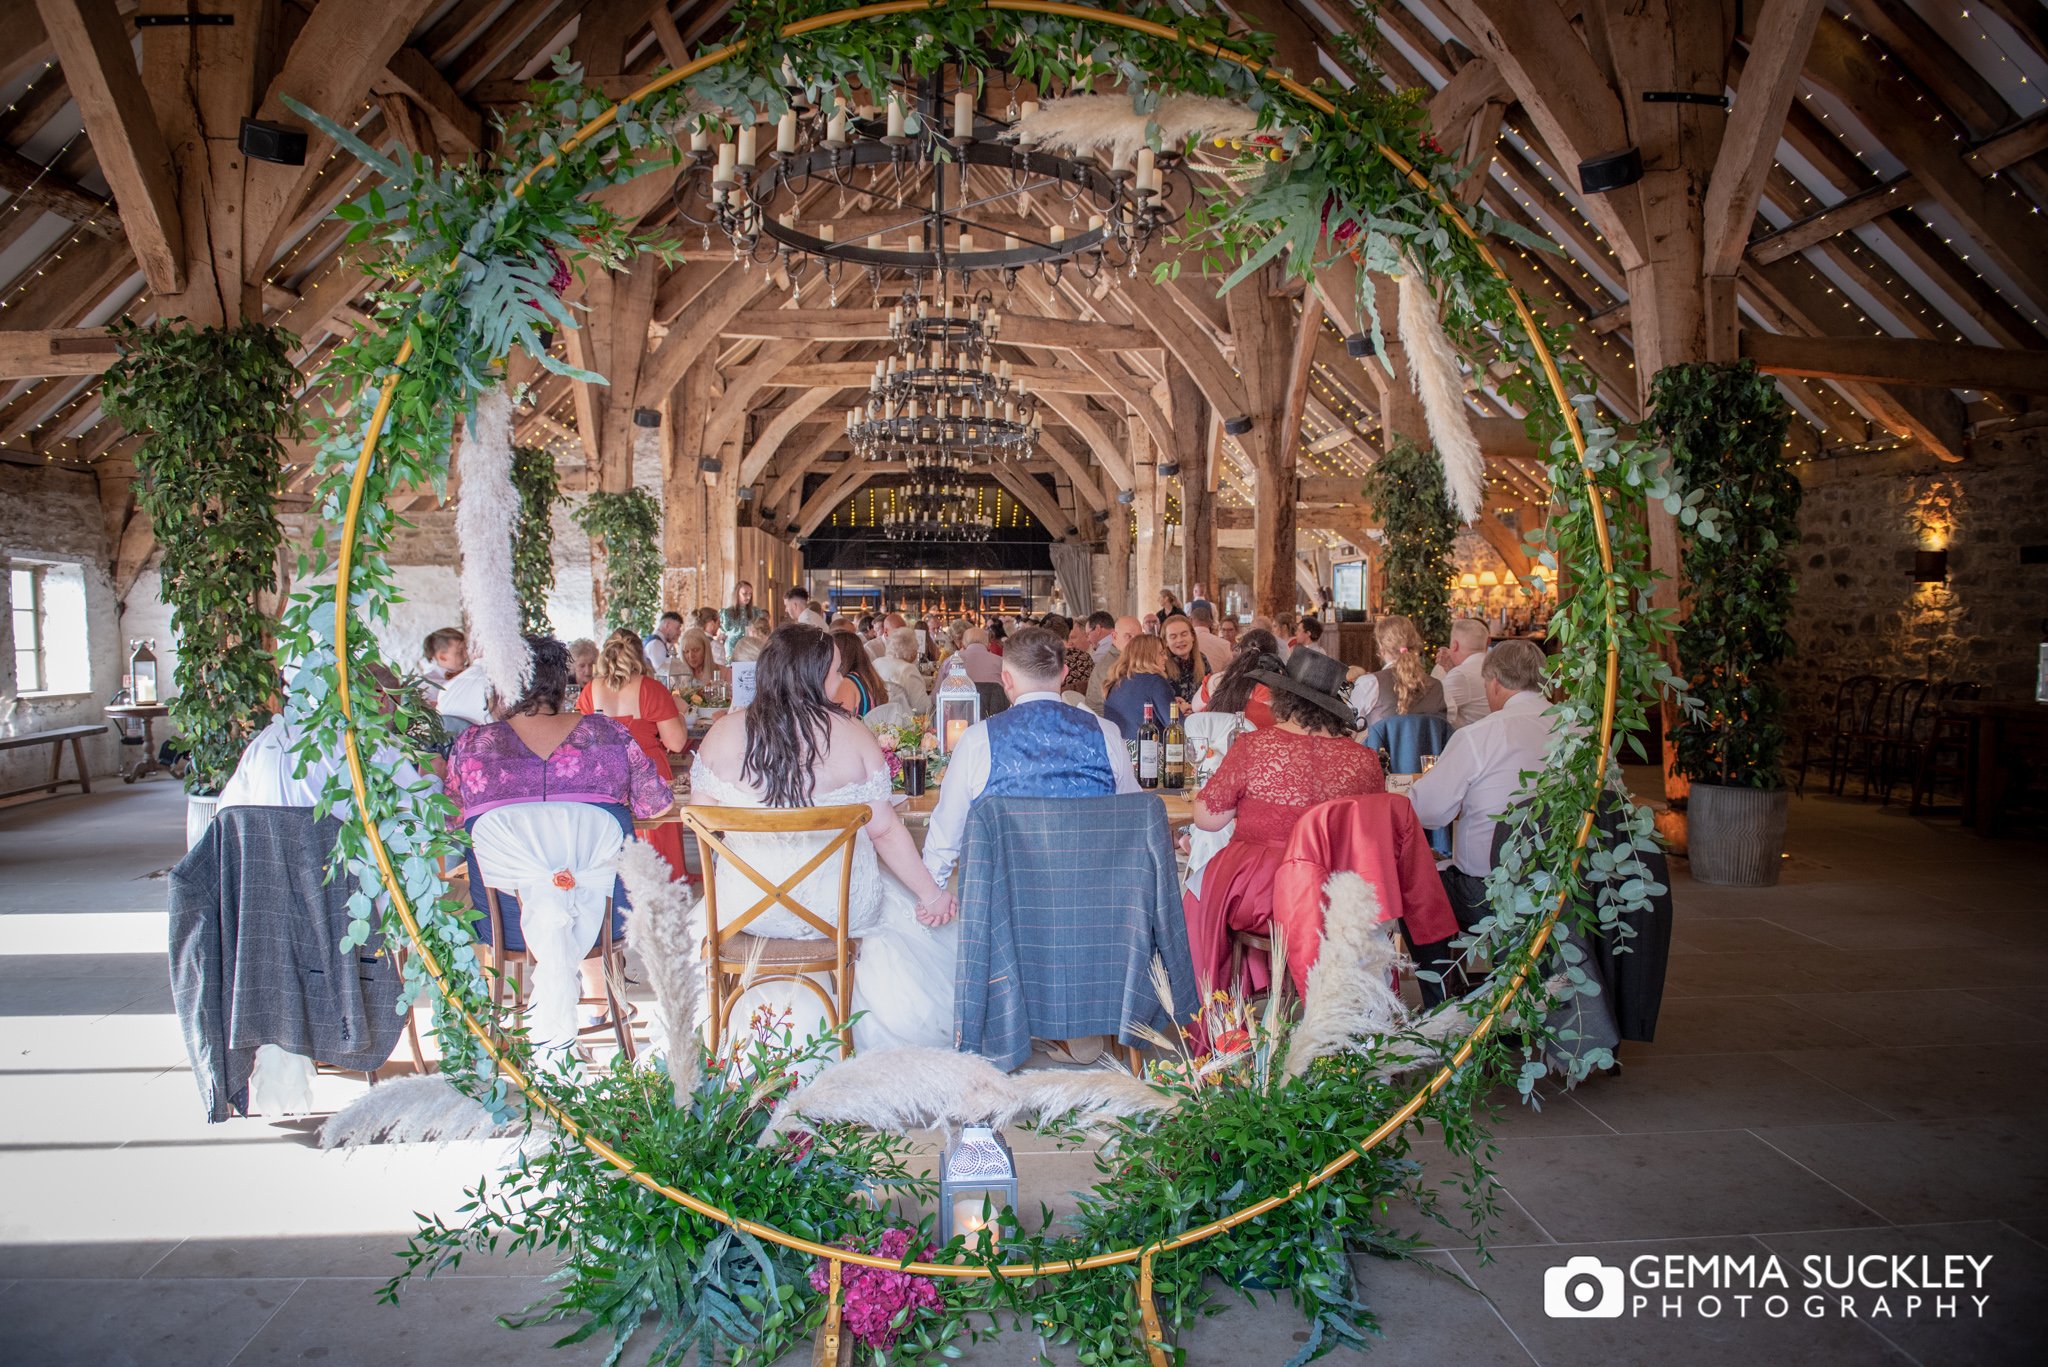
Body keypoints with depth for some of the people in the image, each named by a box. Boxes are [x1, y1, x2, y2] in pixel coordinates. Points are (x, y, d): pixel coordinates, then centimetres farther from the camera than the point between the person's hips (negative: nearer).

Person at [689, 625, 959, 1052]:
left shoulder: (723, 733, -7)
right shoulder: (853, 736, -13)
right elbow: (884, 830, -11)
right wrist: (932, 894, 1)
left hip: (746, 909, 3)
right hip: (840, 906, -2)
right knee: (913, 910, 27)